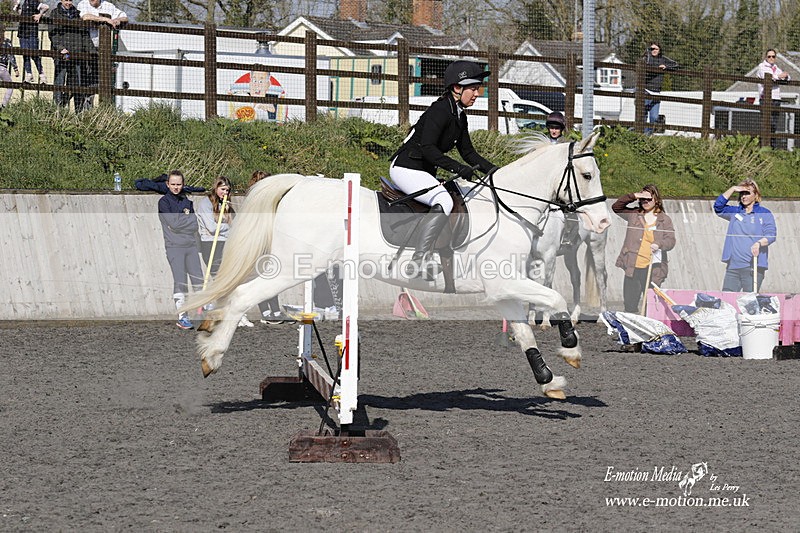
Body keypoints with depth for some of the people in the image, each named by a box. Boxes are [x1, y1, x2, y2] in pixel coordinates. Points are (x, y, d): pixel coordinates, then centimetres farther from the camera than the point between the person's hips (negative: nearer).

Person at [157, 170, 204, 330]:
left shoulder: (186, 201, 16)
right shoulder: (164, 202, -1)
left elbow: (194, 223, 6)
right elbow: (173, 223, -13)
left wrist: (180, 221, -7)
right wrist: (187, 219, -3)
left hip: (191, 245, 5)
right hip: (174, 246, -5)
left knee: (198, 278, 1)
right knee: (180, 281, -8)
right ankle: (182, 316, -5)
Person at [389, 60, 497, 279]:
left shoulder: (460, 116, 11)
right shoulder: (440, 110, -19)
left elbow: (468, 152, 17)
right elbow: (427, 148, -28)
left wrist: (493, 170, 5)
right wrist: (457, 168, -33)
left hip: (423, 171, 11)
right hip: (405, 168, -11)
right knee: (444, 203, -29)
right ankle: (419, 260, -31)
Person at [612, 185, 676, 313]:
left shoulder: (664, 219, 7)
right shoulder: (634, 214, 12)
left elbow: (671, 240, -2)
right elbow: (616, 207, 6)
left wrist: (659, 245, -24)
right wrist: (633, 196, -3)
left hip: (653, 269, -2)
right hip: (633, 268, 2)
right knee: (630, 305, 4)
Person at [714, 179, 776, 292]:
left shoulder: (765, 213, 5)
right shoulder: (735, 212, 18)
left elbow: (771, 235, -5)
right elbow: (718, 207, 5)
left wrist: (758, 243, -25)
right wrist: (733, 189, 0)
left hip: (753, 266, -4)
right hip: (733, 266, 4)